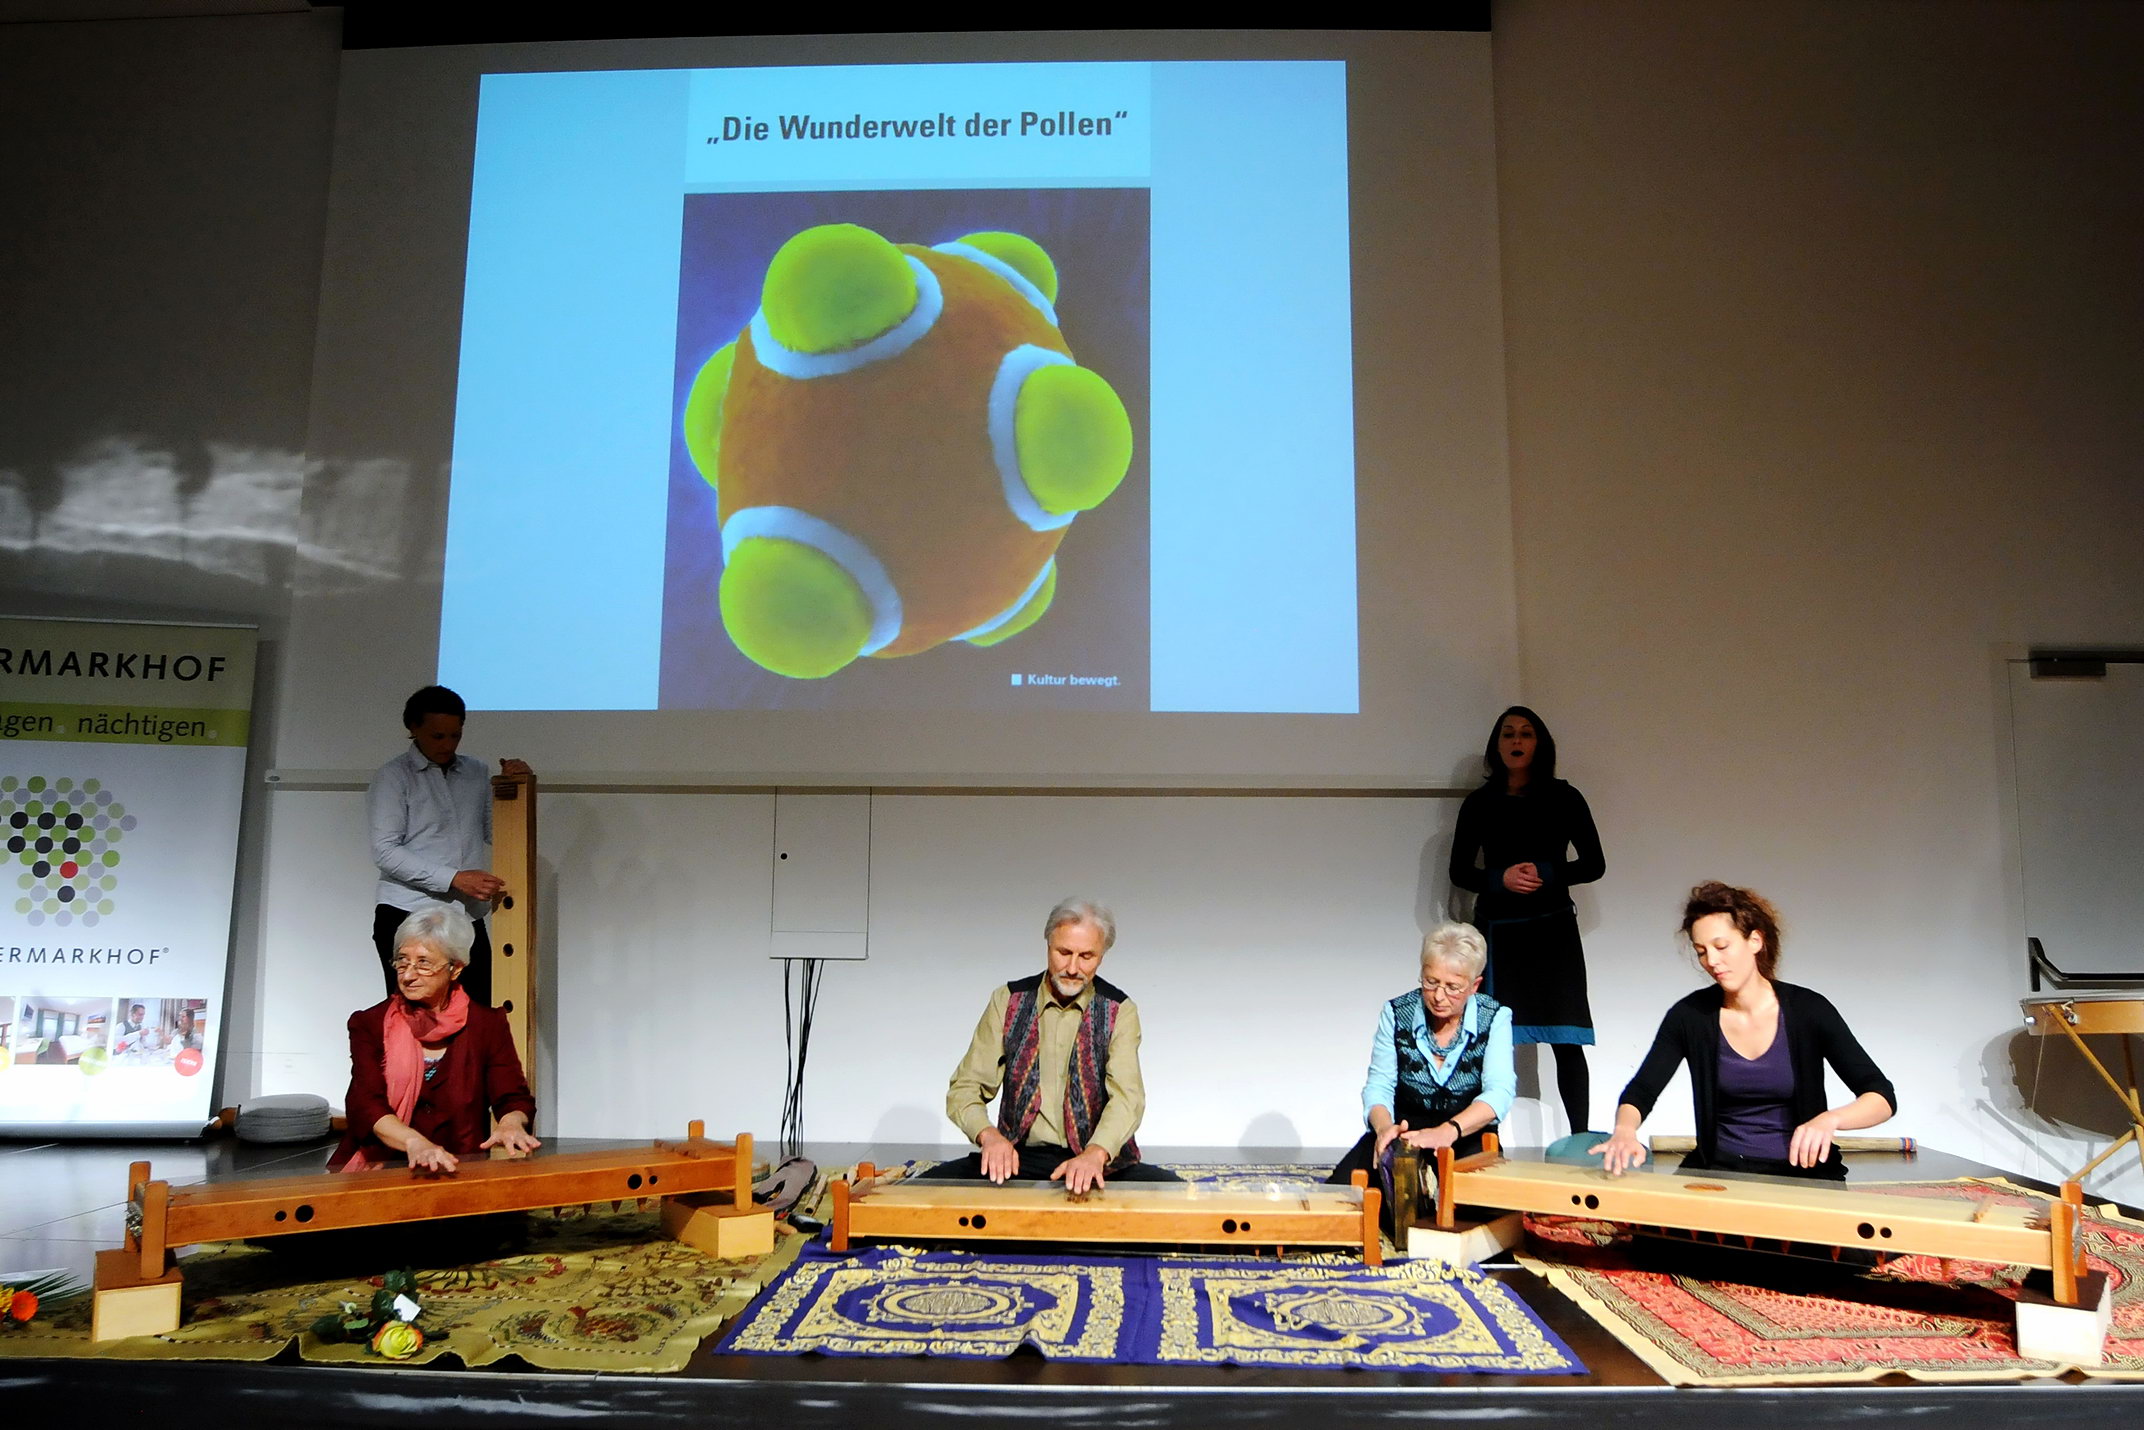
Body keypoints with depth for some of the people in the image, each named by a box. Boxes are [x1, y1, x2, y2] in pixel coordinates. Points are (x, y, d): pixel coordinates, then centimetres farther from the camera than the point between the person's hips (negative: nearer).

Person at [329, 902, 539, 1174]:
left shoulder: (487, 1025, 8)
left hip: (460, 1173, 1)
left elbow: (514, 1098, 2)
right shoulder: (369, 1024, 6)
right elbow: (365, 1105, -8)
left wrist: (511, 1124, -24)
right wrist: (415, 1143, -28)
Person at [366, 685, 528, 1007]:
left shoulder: (478, 773, 14)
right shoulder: (394, 776, 1)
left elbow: (496, 834, 13)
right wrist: (454, 879, -17)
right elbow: (385, 851, -9)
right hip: (408, 917, -3)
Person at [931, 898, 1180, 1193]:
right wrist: (988, 1134, -22)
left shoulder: (1119, 1011, 0)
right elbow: (965, 1089, 1)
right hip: (1018, 1158, 0)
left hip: (1098, 1161, 0)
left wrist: (1095, 1154, -34)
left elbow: (1127, 1095, -14)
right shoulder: (1008, 1001, 4)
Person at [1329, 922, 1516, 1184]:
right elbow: (1379, 1085, -7)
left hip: (1467, 1136, -1)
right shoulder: (1396, 1013, -4)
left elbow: (1499, 1092, -20)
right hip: (1404, 1132, 2)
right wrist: (1384, 1127, -31)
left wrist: (1448, 1131, -40)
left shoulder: (1495, 1018, -8)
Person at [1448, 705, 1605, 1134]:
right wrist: (1501, 879, -11)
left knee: (1567, 1044, -3)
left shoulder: (1564, 798, 6)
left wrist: (1547, 875, -12)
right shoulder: (1479, 804, 7)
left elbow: (1594, 864, 5)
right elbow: (1459, 871, 9)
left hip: (1553, 930, 0)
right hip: (1497, 931, 1)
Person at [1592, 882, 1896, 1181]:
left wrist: (1831, 1118, -30)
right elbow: (1639, 1092, -4)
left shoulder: (1809, 1010, -7)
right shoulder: (1690, 1015, -3)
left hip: (1801, 1171, -1)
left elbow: (1883, 1096, -9)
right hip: (1719, 1169, 2)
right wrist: (1624, 1131, -27)